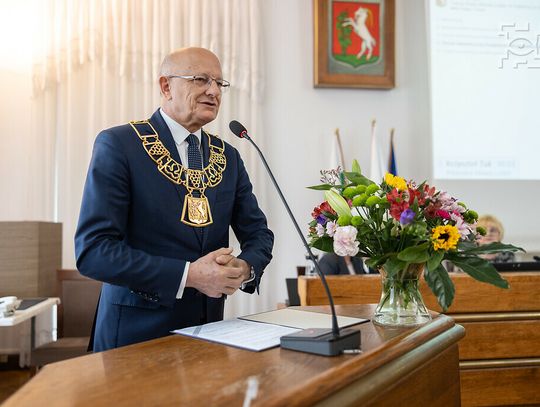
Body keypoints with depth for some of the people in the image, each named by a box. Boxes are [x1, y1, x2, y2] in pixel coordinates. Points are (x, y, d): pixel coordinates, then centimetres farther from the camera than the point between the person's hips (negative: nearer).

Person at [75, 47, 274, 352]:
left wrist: (245, 268, -13)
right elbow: (92, 250, -16)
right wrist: (189, 275, -23)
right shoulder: (118, 144, -10)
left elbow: (258, 233, 9)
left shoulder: (228, 157, 5)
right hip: (137, 331, -4)